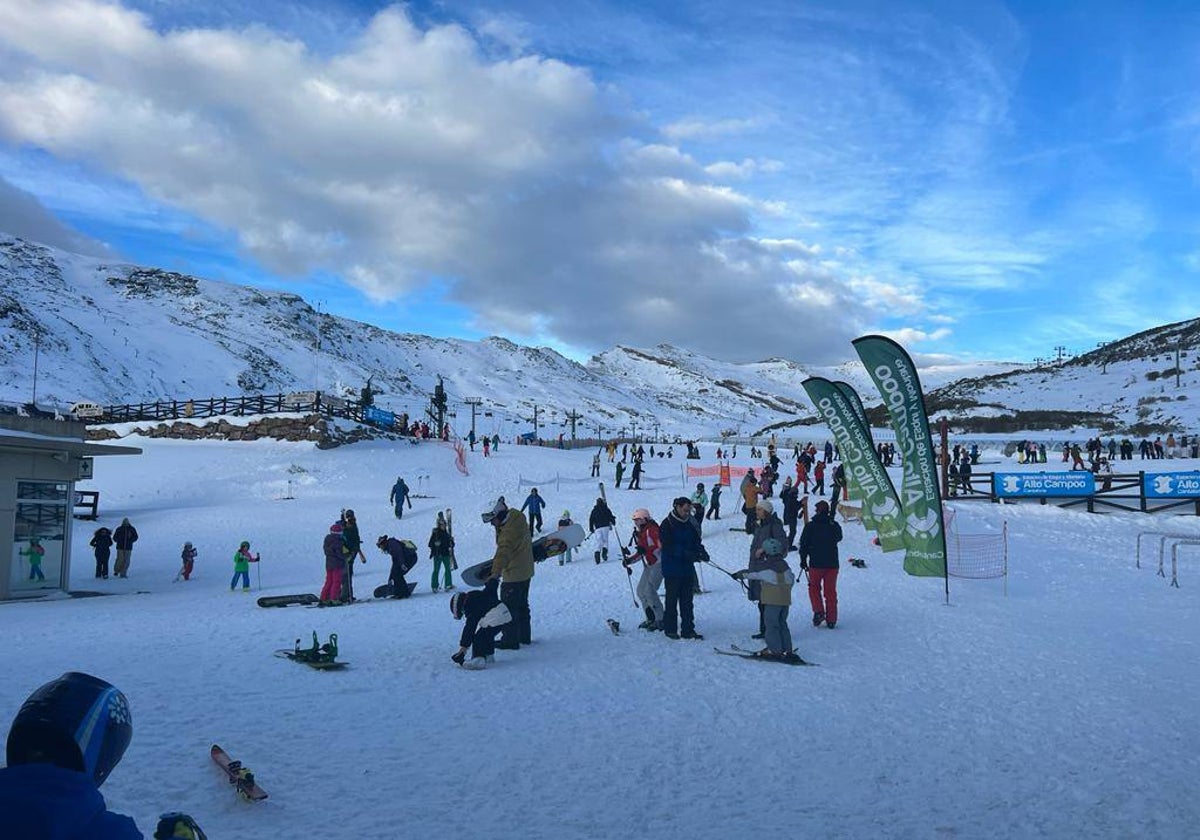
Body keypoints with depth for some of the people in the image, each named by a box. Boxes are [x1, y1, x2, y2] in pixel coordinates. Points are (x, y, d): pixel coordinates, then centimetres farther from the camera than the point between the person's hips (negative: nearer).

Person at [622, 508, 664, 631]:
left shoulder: (652, 530, -14)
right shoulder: (639, 533, 13)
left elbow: (660, 546, -23)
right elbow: (640, 552, 21)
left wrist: (646, 550, -32)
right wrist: (629, 559, 9)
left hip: (658, 563, -10)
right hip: (648, 565, 10)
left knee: (649, 591, -16)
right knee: (641, 591, 9)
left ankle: (661, 620, -9)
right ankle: (651, 619, 18)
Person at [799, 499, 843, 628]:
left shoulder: (810, 526, -7)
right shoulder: (835, 525, 1)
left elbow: (803, 544, -4)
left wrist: (803, 560, 6)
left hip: (816, 563, -2)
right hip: (832, 563, 2)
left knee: (814, 587, 15)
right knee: (831, 591, 8)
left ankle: (818, 611, -3)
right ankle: (831, 620, 9)